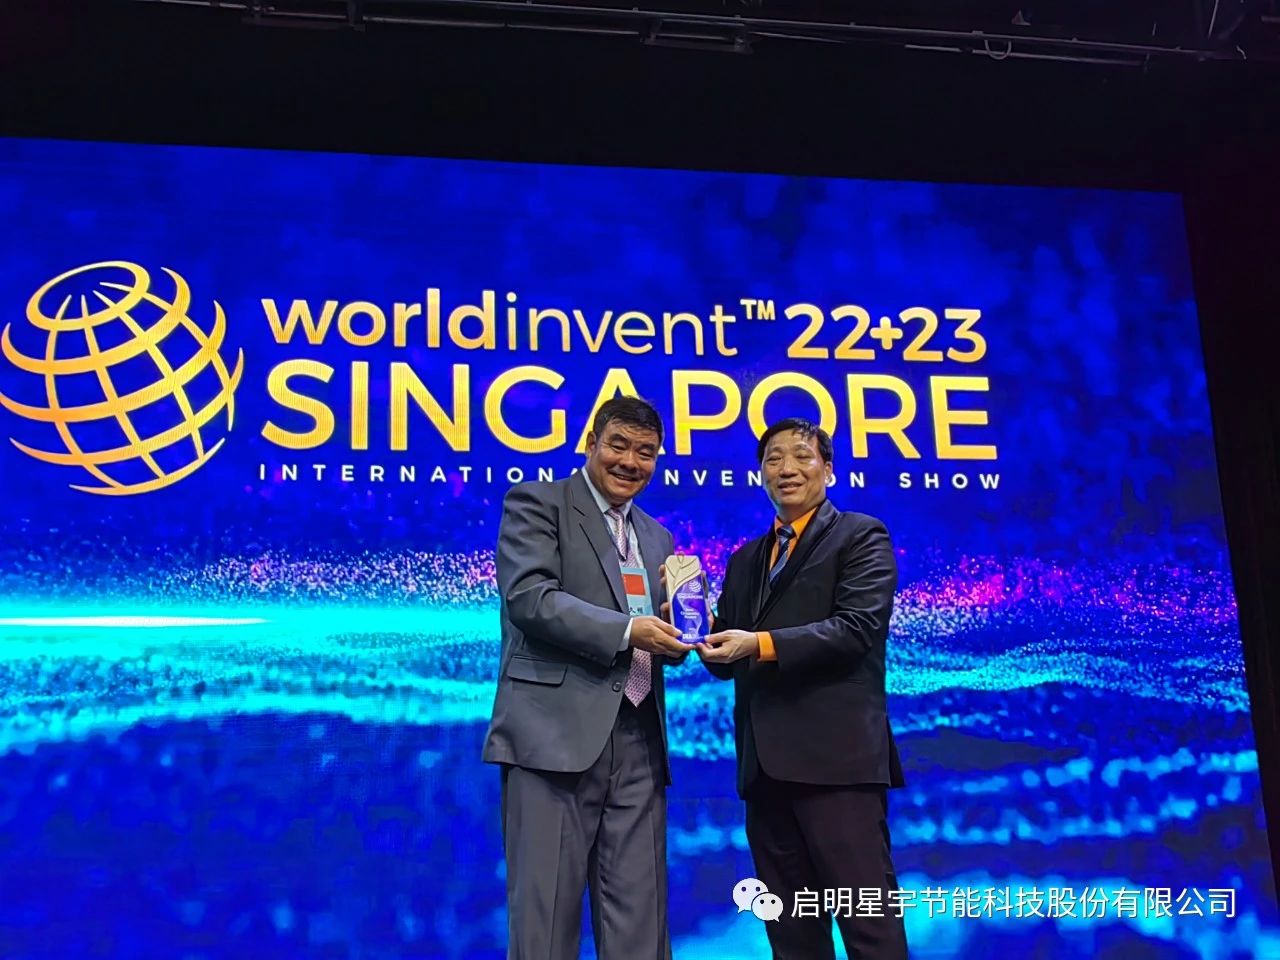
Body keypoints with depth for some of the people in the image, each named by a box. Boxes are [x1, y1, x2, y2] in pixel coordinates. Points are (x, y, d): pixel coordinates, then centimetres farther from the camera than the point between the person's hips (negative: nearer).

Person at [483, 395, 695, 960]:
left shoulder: (656, 538, 22)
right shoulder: (536, 504, 2)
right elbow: (529, 597, -12)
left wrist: (674, 634, 0)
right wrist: (626, 630, -18)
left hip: (638, 742, 6)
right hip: (558, 733, -6)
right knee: (546, 906, -2)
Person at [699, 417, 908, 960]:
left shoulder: (861, 536, 3)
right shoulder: (745, 560, 21)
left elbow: (858, 627, -12)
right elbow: (730, 657, 17)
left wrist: (763, 644, -20)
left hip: (836, 753, -6)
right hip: (766, 762, 7)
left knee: (866, 916, -5)